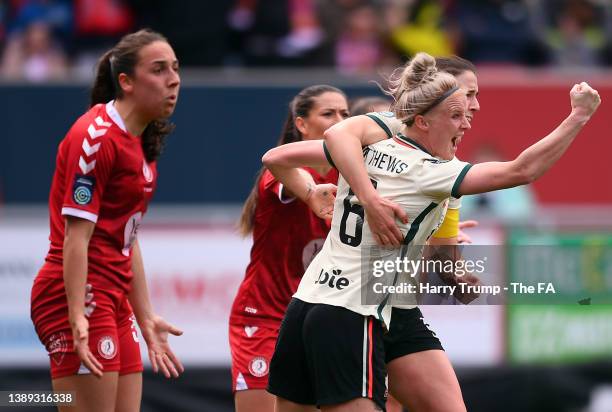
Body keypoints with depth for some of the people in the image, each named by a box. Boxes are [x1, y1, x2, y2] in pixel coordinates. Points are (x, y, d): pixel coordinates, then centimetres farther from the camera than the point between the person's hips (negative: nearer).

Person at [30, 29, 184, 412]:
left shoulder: (141, 143, 14)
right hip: (80, 298, -9)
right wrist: (77, 319, -24)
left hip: (114, 301, 9)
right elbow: (76, 237, -18)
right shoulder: (96, 136, -13)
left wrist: (146, 318, 22)